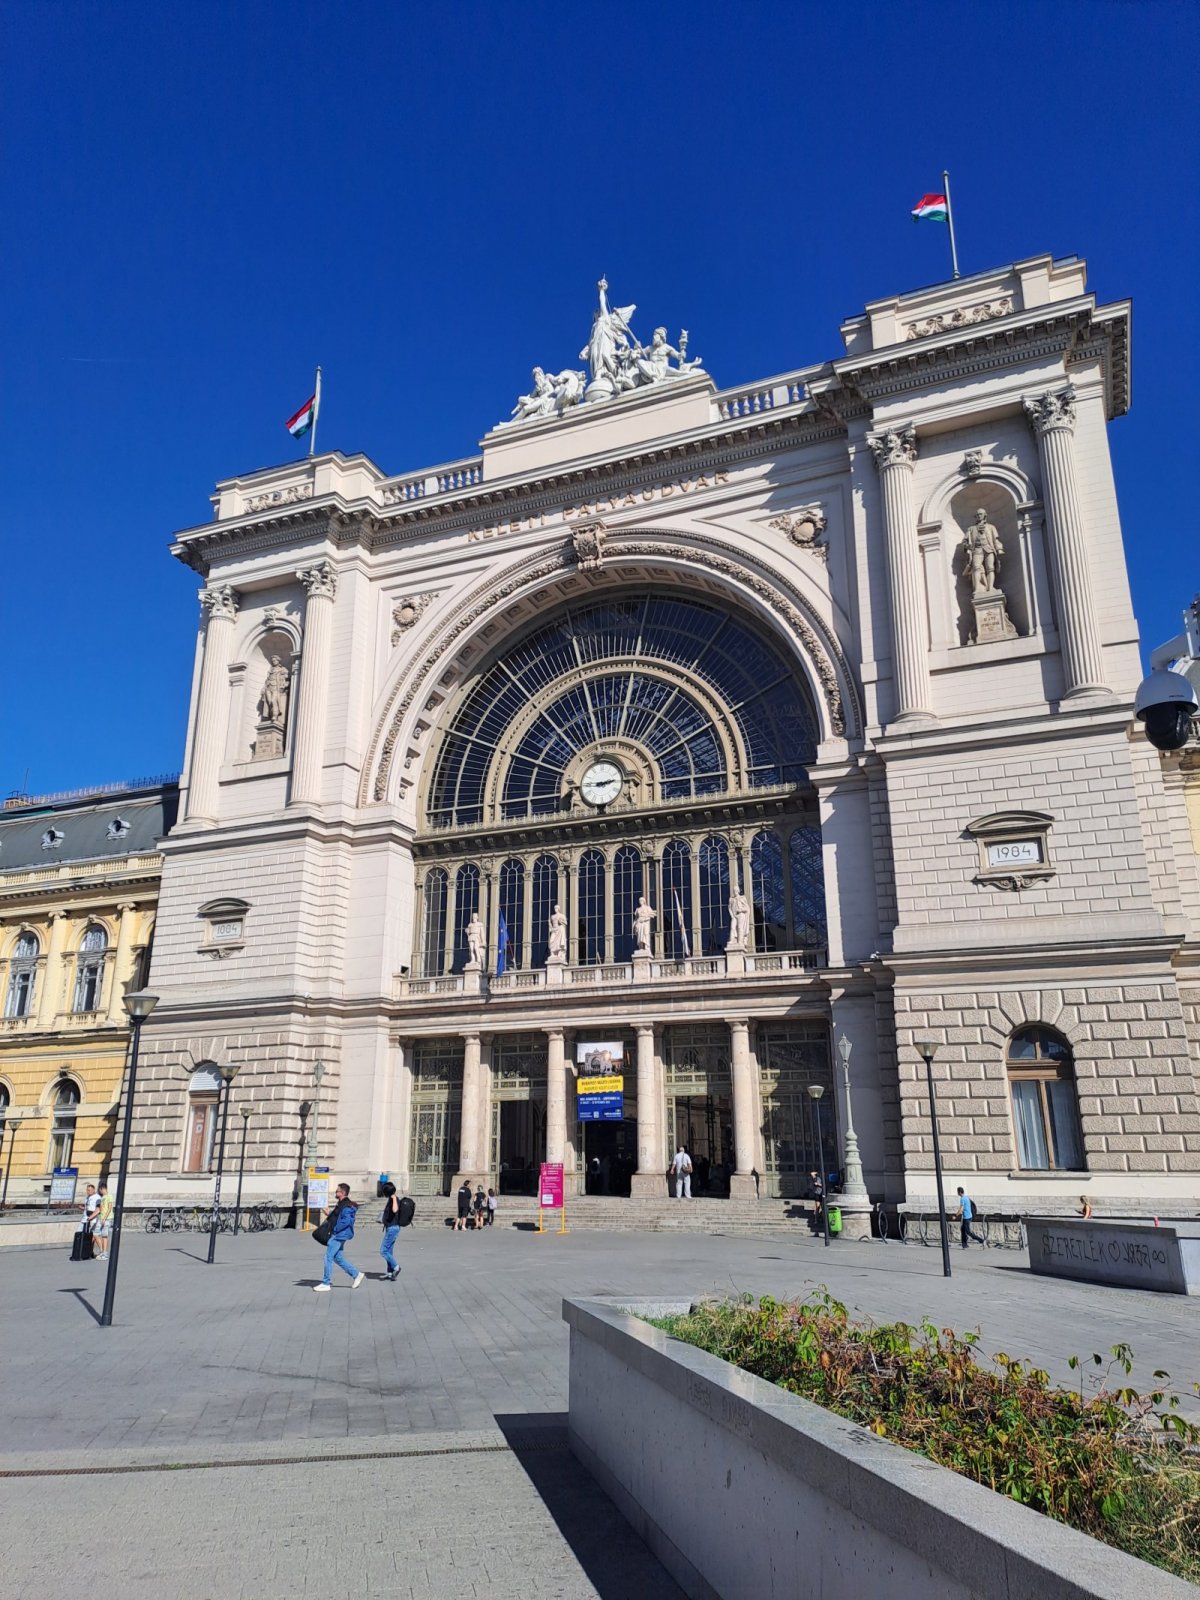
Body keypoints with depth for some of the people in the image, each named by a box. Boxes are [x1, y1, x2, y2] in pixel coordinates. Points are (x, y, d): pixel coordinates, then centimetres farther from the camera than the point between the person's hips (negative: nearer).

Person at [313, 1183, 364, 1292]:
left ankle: (326, 1284, 3)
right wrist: (329, 1215, 9)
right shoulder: (341, 1204, 16)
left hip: (338, 1236, -11)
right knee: (338, 1258, 15)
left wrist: (335, 1229, -22)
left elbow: (346, 1221, -26)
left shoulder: (346, 1206, -17)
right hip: (337, 1235, 11)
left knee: (328, 1258, -5)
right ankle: (356, 1274, 21)